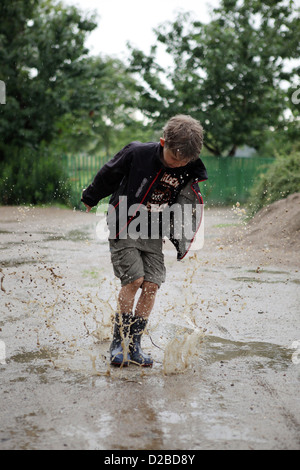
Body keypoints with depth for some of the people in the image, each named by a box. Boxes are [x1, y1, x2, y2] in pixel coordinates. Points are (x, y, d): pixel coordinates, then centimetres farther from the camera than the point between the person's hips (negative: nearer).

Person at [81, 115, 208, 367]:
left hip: (154, 234, 4)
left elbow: (185, 206, 9)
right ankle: (119, 342, 0)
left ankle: (134, 344, 8)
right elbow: (109, 174, -1)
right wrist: (90, 199, 12)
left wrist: (182, 243, 7)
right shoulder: (137, 153, -18)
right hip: (124, 228, -4)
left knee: (152, 284, -5)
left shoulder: (189, 172, -7)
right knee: (134, 279, -14)